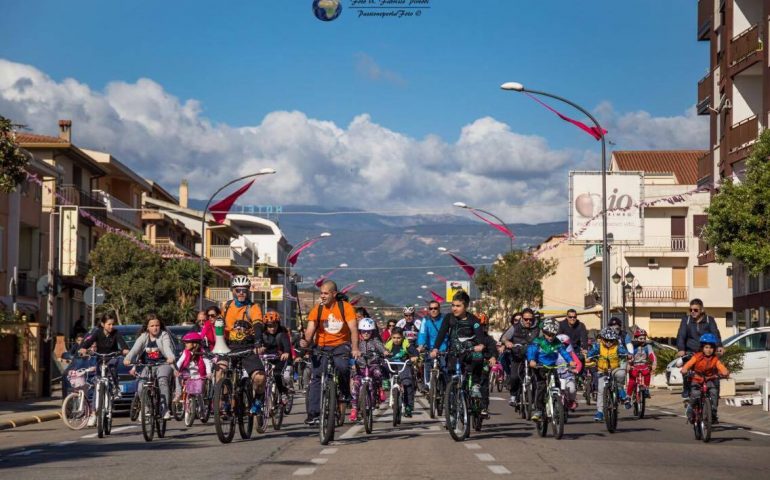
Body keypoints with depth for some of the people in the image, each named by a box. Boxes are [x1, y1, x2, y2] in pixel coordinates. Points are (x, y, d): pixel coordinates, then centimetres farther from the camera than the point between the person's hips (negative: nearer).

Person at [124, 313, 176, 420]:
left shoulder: (164, 335, -4)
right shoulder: (143, 337, 3)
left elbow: (167, 348, -22)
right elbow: (135, 348, -13)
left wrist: (171, 357, -45)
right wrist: (128, 359, -34)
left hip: (163, 364, -3)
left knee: (162, 380, -32)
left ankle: (165, 410, -31)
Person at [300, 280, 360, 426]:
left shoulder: (345, 307, -9)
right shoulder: (317, 310, -3)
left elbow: (353, 329, -17)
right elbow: (310, 329, -12)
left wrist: (355, 349, -31)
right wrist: (306, 341, -35)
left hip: (341, 346, -2)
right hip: (322, 347, 2)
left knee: (342, 366, -31)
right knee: (316, 377, -7)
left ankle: (345, 393, -3)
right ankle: (313, 413, -3)